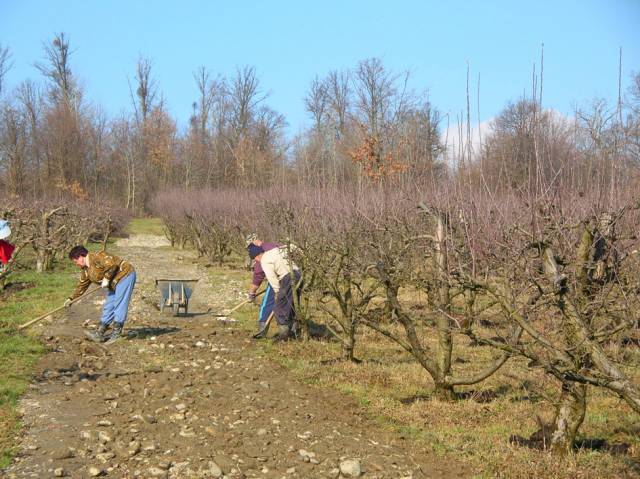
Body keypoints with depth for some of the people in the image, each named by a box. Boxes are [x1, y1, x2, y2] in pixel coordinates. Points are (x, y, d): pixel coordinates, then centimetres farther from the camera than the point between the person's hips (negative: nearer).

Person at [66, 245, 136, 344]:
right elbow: (82, 285, 22)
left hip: (125, 276, -10)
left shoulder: (96, 257, -18)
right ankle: (100, 334, 10)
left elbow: (112, 264, -31)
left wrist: (106, 278, -22)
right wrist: (71, 299, 20)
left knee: (119, 305, -11)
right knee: (108, 306, 7)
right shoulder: (85, 270, 13)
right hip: (114, 283, 10)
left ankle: (116, 334, -10)